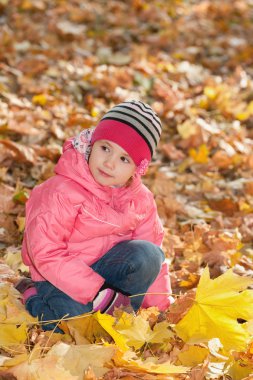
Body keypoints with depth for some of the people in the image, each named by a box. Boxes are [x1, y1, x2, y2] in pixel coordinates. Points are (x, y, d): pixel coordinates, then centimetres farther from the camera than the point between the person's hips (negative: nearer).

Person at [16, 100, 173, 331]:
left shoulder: (140, 199, -3)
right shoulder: (63, 191, -22)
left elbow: (152, 256, 4)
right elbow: (45, 253, -26)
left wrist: (162, 305, -4)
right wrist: (96, 292, -28)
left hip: (107, 269, 4)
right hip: (61, 277, -4)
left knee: (148, 254, -23)